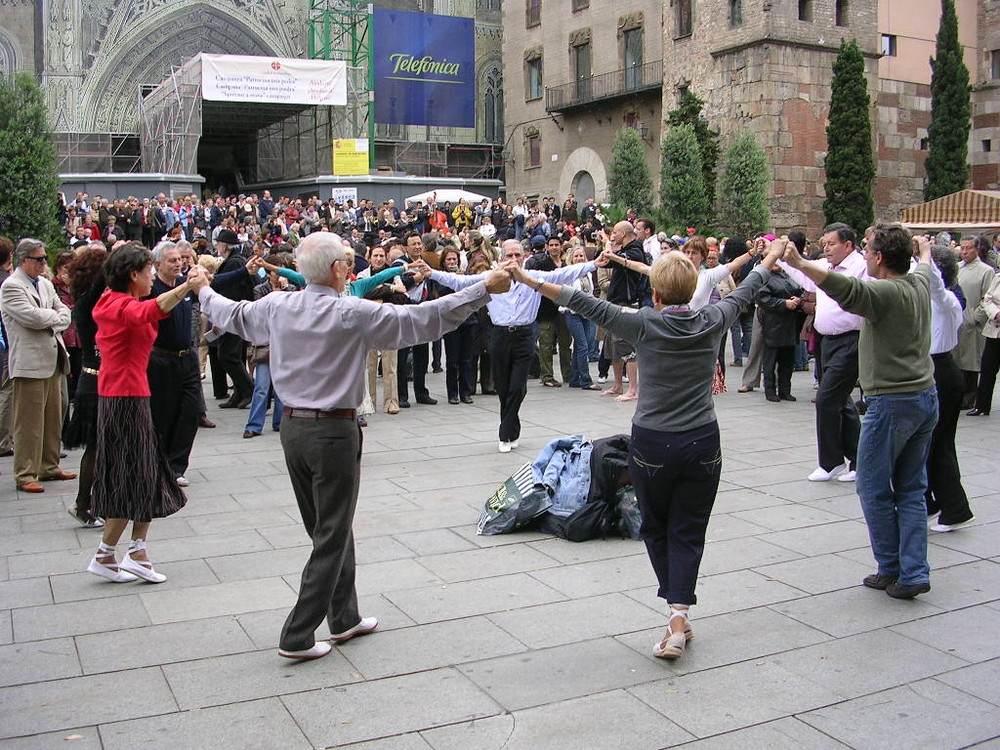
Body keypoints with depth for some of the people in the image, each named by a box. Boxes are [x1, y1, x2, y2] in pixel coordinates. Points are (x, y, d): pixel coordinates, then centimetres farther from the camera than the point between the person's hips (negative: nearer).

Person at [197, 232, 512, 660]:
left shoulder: (277, 307, 1)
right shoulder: (353, 314, -15)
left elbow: (232, 315, 20)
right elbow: (424, 319, -17)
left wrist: (203, 292, 42)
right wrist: (485, 288, -11)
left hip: (292, 428, 7)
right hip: (334, 432, -7)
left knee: (329, 527, 19)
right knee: (332, 536, 4)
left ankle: (344, 618, 31)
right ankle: (297, 637, 7)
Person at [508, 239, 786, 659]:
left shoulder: (644, 324, -11)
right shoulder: (712, 322, -2)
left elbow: (585, 304, -9)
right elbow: (743, 293, 17)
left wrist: (530, 281, -3)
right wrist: (771, 258, 36)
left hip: (652, 446, -2)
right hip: (702, 443, 2)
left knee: (656, 529, 18)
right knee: (687, 533, 9)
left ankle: (678, 616, 19)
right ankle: (679, 616, -4)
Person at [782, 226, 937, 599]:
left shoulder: (885, 292, -17)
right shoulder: (920, 285, 8)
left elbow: (845, 288, -37)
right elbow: (924, 267, 33)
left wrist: (799, 263, -47)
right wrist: (924, 250, 56)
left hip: (891, 403, -8)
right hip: (927, 399, 9)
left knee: (874, 489, 6)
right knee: (911, 490, 12)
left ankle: (891, 567, 15)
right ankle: (913, 573, 12)